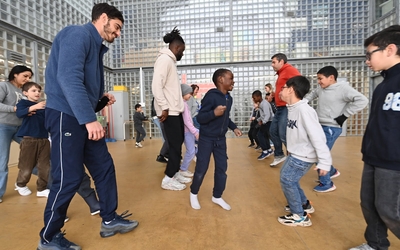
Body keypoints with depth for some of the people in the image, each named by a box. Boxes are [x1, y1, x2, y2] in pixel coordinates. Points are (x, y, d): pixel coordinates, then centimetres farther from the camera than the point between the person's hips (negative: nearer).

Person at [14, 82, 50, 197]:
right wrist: (34, 107, -35)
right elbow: (19, 113, -19)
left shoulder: (43, 105, 12)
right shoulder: (23, 102, 1)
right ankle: (20, 184, 34)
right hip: (29, 139, -3)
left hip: (44, 139, 4)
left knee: (45, 166, 4)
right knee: (26, 166, 5)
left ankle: (42, 189, 17)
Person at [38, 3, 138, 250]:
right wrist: (89, 119, -29)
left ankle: (109, 220, 25)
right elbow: (69, 78, -25)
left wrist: (102, 96, 7)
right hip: (66, 116, -9)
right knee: (69, 178, -2)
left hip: (84, 118, 9)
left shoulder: (96, 45, 18)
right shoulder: (78, 34, -11)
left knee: (104, 168, 10)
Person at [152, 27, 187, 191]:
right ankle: (168, 180, 8)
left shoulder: (171, 60, 18)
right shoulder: (165, 59, -11)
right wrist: (164, 107, -22)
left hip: (176, 110, 10)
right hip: (169, 112, -10)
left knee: (178, 143, 15)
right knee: (175, 144, -4)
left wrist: (178, 105, 15)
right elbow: (156, 86, -21)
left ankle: (175, 173, 27)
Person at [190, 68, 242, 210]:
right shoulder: (211, 96, -18)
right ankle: (193, 194, 27)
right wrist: (214, 113, -34)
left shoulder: (229, 98, 5)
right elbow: (199, 118, -19)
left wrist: (233, 127, 8)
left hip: (221, 139, 7)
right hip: (206, 139, -7)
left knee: (222, 168, 9)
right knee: (201, 168, 1)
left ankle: (217, 196, 28)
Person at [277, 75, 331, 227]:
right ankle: (304, 204, 39)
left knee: (287, 180, -5)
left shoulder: (304, 110, -25)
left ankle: (300, 216, 13)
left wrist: (324, 162, -26)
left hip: (304, 156, -9)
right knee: (286, 176, 18)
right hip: (295, 153, 9)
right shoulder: (292, 108, 3)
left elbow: (317, 136, -26)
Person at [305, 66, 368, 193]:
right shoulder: (321, 88, 7)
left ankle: (326, 184, 13)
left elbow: (362, 100, -21)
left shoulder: (343, 88, -15)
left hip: (331, 128, -8)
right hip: (319, 126, 8)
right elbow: (311, 94, 28)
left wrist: (344, 115, -18)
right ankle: (332, 171, 40)